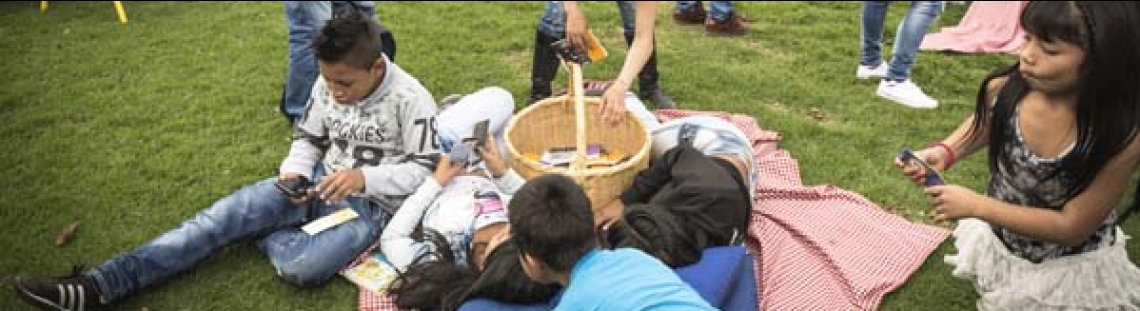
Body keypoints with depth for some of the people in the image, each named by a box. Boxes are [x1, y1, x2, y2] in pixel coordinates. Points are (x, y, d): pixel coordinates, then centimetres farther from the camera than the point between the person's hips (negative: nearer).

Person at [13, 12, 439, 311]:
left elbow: (424, 170, -17)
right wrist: (294, 171, -10)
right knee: (226, 213, -15)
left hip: (372, 204, -5)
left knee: (301, 268, -34)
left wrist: (363, 176, -31)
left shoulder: (410, 100, -20)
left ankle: (260, 231, 1)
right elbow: (308, 137, 12)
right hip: (322, 183, 6)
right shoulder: (327, 86, -1)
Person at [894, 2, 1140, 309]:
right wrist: (944, 152, -18)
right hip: (997, 235, 3)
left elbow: (1071, 228, -26)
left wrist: (975, 205, -28)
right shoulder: (1004, 89, -25)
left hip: (1071, 267, -3)